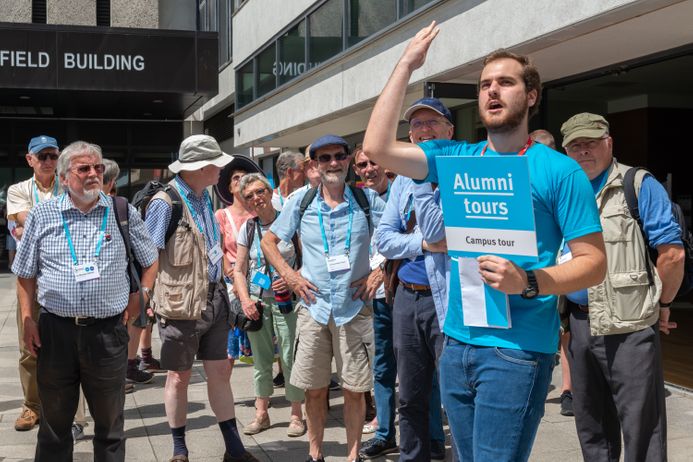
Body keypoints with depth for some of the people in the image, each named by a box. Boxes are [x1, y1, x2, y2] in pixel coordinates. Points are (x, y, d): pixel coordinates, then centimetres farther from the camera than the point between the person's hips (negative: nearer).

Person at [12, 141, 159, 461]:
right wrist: (27, 319, 3)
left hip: (108, 331, 0)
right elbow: (25, 274, 9)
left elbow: (151, 261, 15)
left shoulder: (123, 213, 3)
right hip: (55, 330, 0)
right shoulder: (42, 214, 3)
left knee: (109, 421, 12)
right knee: (54, 421, 12)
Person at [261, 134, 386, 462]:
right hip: (313, 307, 1)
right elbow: (269, 240, 12)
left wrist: (380, 272, -5)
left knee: (354, 389, 4)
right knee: (315, 388, 9)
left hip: (355, 308, -1)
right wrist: (289, 275, 1)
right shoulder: (301, 201, 2)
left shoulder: (367, 200, -2)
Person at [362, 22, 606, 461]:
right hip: (456, 341, 5)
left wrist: (528, 283, -24)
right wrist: (406, 65, 2)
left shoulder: (559, 170, -4)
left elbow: (593, 263, -6)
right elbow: (378, 148, -1)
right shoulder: (457, 158, 9)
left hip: (517, 347, -5)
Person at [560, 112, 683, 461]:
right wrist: (567, 308, 11)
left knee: (641, 431, -1)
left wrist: (661, 305, -2)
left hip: (630, 328, -6)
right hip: (580, 325, 6)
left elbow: (672, 253, -9)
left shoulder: (639, 186, -5)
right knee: (591, 427, 17)